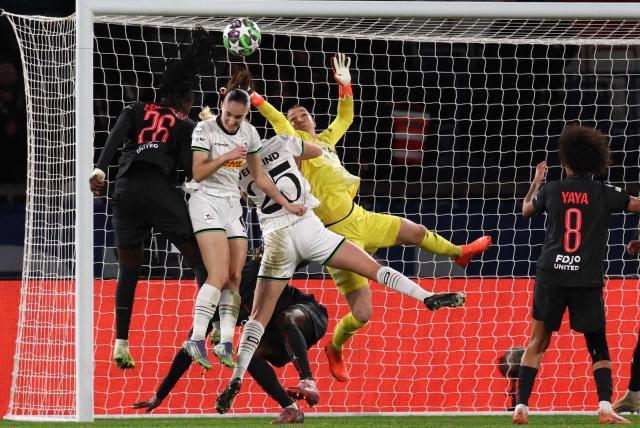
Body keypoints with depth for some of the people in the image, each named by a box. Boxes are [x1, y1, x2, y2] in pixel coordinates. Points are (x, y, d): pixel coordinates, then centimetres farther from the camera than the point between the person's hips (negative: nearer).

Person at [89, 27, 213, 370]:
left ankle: (121, 344, 4)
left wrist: (99, 169, -11)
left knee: (128, 270, 13)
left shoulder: (136, 110, 21)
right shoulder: (186, 125, 15)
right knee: (200, 260, 4)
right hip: (160, 190, -3)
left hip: (125, 190, 3)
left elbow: (116, 136, 0)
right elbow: (192, 168, 1)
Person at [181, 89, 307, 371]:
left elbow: (260, 177, 16)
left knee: (235, 278, -1)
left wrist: (286, 204, 14)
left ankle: (226, 343, 1)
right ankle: (196, 340, -20)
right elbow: (197, 173, -15)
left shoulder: (249, 134, 8)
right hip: (206, 200, -7)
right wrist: (225, 157, -27)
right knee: (220, 275, -20)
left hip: (232, 205, 7)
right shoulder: (205, 129, -9)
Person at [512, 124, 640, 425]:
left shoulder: (551, 190, 4)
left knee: (538, 343, 10)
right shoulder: (604, 194, 0)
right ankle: (606, 408, -8)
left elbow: (526, 210, 23)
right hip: (587, 280, -1)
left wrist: (536, 181, 39)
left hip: (551, 276, 1)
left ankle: (521, 406, 1)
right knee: (598, 346, 8)